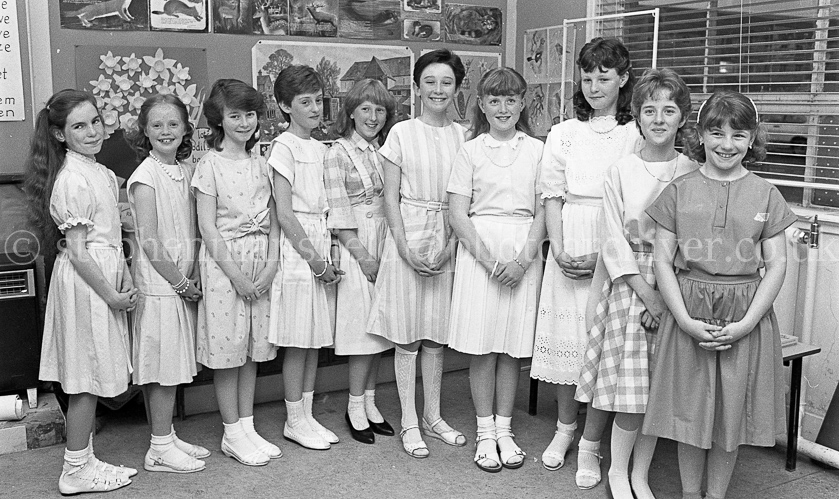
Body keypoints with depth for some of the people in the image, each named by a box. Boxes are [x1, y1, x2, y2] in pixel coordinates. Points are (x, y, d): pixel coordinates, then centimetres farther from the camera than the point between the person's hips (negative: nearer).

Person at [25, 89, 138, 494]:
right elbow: (77, 250, -18)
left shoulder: (100, 172, 11)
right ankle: (76, 472, 15)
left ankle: (84, 461, 27)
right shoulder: (72, 180, -18)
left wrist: (125, 279, 4)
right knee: (87, 380, 1)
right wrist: (111, 295, -14)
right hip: (84, 283, -9)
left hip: (103, 279, 9)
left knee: (90, 380, 15)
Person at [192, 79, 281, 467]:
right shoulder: (210, 165, -7)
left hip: (261, 262, 5)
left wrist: (271, 265, -6)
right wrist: (237, 275, -14)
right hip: (223, 261, -5)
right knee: (227, 347, 1)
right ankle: (232, 435, 13)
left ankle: (247, 427, 22)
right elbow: (208, 228, -10)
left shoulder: (260, 163, 9)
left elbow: (271, 220, 8)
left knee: (253, 347, 10)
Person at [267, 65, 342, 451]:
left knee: (316, 339, 12)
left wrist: (330, 257, 6)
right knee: (298, 341, 0)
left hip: (321, 248, 7)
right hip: (297, 250, -7)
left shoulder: (320, 148, 14)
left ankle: (307, 416, 22)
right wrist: (314, 258, -14)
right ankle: (294, 421, 13)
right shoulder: (283, 147, -8)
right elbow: (284, 214, -13)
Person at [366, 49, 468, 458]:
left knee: (436, 336, 11)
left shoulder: (462, 136, 4)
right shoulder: (401, 133, -3)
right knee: (407, 336, 4)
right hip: (407, 238, -2)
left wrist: (448, 245, -8)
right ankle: (409, 423, 15)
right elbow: (390, 198, -3)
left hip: (447, 241, 3)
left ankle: (433, 418, 24)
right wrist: (405, 247, -12)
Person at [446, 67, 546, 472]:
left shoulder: (536, 150, 6)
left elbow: (543, 211, 3)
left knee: (513, 347, 6)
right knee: (482, 347, 2)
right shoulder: (470, 151, 3)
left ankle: (504, 429, 20)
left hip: (524, 252, 1)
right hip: (479, 248, -1)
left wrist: (524, 258, -10)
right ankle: (485, 432, 15)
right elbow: (457, 213, -2)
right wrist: (487, 258, -11)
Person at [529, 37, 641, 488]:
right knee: (564, 337, 8)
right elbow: (552, 196, 6)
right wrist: (559, 250, -7)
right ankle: (565, 426, 29)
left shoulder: (636, 136, 1)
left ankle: (590, 446, 12)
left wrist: (603, 255, -13)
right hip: (568, 251, 2)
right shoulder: (563, 134, 10)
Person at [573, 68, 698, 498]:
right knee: (631, 389, -2)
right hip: (629, 283, -2)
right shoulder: (620, 172, -1)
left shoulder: (693, 174, 3)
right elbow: (613, 240, -4)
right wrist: (647, 293, -11)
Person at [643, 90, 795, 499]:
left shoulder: (766, 195, 3)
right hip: (689, 314, 0)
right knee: (690, 408, 8)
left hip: (746, 316, 1)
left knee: (732, 412, 9)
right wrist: (686, 320, -12)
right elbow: (663, 260, -2)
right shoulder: (679, 191, 1)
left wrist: (746, 323, -10)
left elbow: (776, 264, 0)